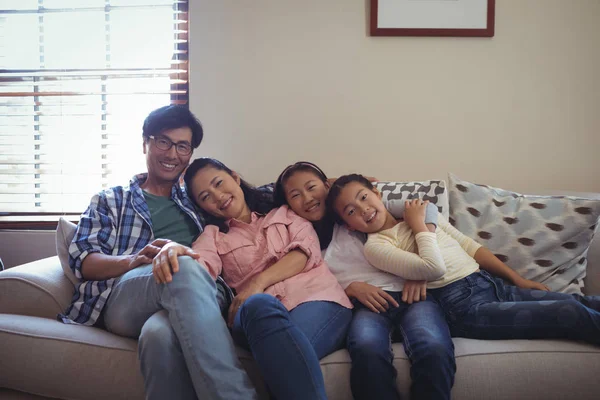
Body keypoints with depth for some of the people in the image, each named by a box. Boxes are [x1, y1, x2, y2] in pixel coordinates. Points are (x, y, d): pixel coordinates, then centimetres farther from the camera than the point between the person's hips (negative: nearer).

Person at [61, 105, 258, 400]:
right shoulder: (110, 201, 26)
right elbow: (82, 260, 8)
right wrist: (134, 260, -13)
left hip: (201, 293, 1)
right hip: (122, 295, 0)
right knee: (183, 267, -38)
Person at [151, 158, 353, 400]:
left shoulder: (286, 213, 25)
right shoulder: (213, 235, 23)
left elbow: (307, 250, 6)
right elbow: (199, 267, 0)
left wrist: (258, 282, -9)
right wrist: (174, 251, -25)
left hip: (317, 298, 0)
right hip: (262, 313, 1)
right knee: (259, 304, -38)